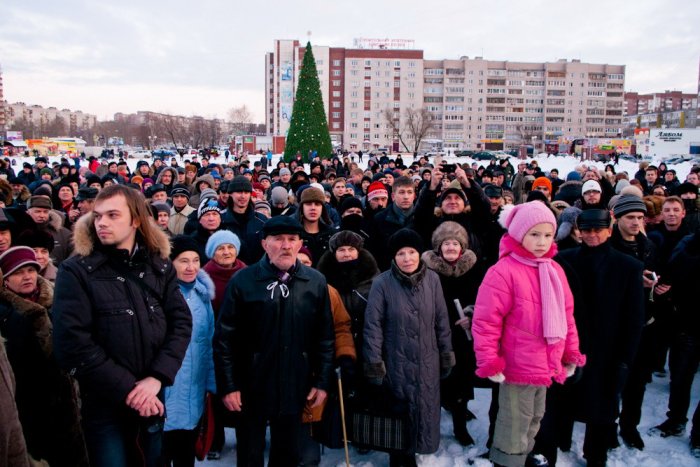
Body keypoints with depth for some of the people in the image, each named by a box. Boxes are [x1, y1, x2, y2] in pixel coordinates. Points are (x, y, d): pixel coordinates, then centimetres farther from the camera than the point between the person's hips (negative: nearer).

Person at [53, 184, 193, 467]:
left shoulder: (160, 267, 2)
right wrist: (127, 389, -17)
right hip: (104, 404, -3)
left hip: (151, 400, 4)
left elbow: (181, 322, -3)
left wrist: (156, 378, -15)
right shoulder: (76, 271, -8)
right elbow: (73, 343, -15)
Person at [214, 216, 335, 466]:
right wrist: (228, 385, -9)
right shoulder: (243, 281, -8)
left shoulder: (316, 282, 0)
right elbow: (224, 338, -7)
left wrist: (323, 381, 1)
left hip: (295, 388, 2)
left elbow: (325, 337, 3)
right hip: (251, 388, -2)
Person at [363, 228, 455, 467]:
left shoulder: (432, 280, -2)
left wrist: (446, 354, 8)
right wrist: (374, 363, -9)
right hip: (396, 363, -3)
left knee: (424, 412, 13)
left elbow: (442, 320, 5)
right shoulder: (382, 283, -12)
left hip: (427, 363, 3)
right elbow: (373, 325, -9)